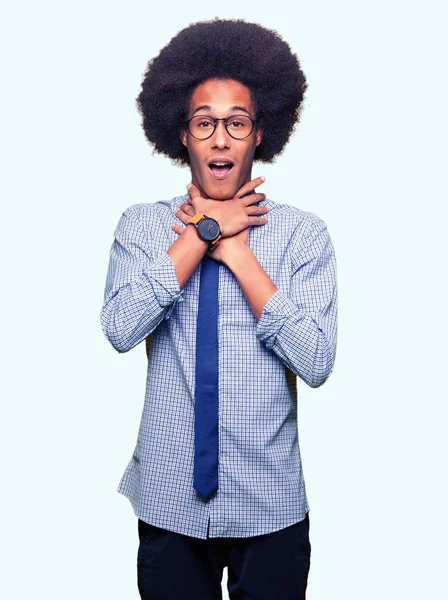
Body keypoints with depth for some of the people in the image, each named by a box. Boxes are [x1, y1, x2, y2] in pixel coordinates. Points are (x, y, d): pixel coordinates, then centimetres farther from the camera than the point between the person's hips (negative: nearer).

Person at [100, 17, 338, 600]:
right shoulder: (141, 225, -1)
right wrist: (208, 230, -15)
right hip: (169, 502, 1)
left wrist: (236, 251, -16)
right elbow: (121, 329, -18)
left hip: (270, 507, 0)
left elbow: (316, 362, -15)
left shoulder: (303, 234, -5)